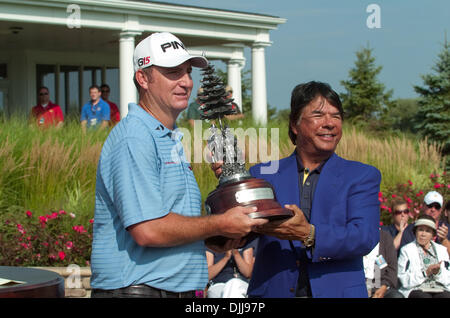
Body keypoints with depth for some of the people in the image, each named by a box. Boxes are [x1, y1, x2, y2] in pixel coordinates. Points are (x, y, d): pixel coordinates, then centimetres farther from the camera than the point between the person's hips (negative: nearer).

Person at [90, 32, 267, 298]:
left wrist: (212, 240, 6)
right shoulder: (133, 139, -14)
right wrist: (219, 225, -13)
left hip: (180, 287, 9)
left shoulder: (171, 140, 18)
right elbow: (147, 230, -23)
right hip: (135, 288, -9)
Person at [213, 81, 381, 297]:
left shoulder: (362, 176, 6)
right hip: (272, 291, 1)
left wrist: (309, 234, -21)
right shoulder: (264, 174, 9)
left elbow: (366, 237, -7)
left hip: (337, 290, -1)